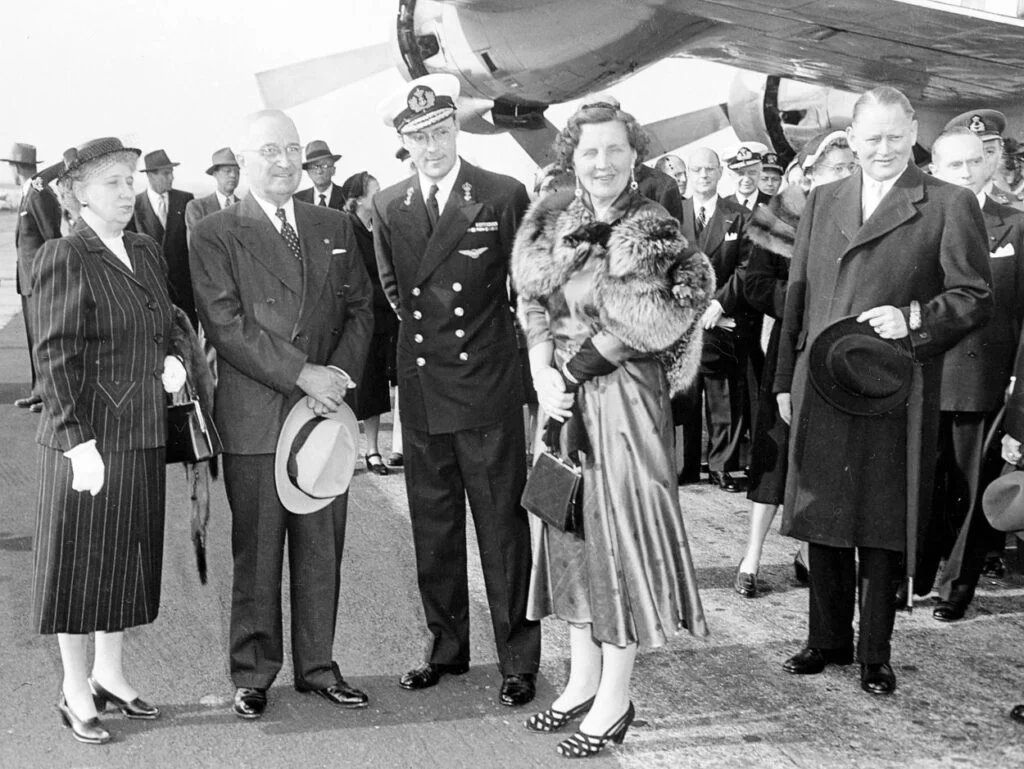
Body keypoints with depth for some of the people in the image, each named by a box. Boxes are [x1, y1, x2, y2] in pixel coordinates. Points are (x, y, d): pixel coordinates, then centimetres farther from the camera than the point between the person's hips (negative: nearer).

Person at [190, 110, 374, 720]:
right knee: (256, 555, 4)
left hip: (326, 413, 4)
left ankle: (317, 666, 23)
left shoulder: (335, 228, 14)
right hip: (254, 420, -4)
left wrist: (340, 375, -6)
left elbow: (361, 309, 11)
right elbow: (226, 326, -10)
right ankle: (254, 674, 18)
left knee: (323, 550, 10)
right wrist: (301, 374, -16)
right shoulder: (216, 236, -1)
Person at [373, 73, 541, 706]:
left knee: (503, 527, 1)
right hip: (420, 390, 4)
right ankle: (447, 647, 25)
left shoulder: (504, 196, -5)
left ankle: (519, 660, 11)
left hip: (488, 391, -4)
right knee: (432, 527, 12)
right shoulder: (389, 206, 8)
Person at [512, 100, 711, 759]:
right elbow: (535, 304, 7)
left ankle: (615, 701, 11)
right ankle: (583, 679, 27)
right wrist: (545, 374, -7)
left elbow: (639, 325, -14)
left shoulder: (655, 230, -10)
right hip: (562, 395, 7)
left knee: (618, 525, 0)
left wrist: (577, 366, -10)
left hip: (623, 396, -7)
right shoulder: (552, 221, 9)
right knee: (571, 529, 12)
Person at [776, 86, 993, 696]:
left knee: (884, 527, 4)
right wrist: (786, 380, 11)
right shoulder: (822, 202, 13)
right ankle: (829, 639, 27)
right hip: (820, 393, 4)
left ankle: (876, 655, 17)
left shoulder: (950, 206, 0)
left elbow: (976, 300, -2)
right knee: (821, 520, 11)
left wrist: (913, 318, -18)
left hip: (894, 397, -4)